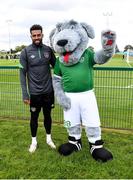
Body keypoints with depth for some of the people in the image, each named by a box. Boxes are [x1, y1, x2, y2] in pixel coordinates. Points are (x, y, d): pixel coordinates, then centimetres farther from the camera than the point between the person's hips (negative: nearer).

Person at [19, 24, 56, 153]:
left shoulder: (48, 50, 0)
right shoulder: (25, 52, -8)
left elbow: (56, 66, 10)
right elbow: (22, 73, -8)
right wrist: (25, 94, -11)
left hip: (48, 91, 2)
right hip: (34, 92, -2)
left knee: (48, 115, 16)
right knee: (34, 117, 12)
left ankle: (48, 138, 35)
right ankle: (34, 141, 30)